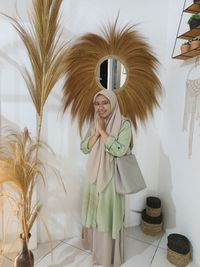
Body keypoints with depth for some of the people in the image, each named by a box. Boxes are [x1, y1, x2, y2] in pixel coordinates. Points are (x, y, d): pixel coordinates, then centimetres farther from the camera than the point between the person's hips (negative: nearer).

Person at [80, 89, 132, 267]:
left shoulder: (124, 124, -13)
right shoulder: (95, 123, 4)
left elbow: (120, 150, -24)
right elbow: (84, 148, -1)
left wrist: (102, 131, -20)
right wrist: (96, 133, -15)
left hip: (111, 176, -5)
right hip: (95, 175, 6)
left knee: (109, 213, 7)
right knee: (95, 211, 19)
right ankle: (95, 243, 43)